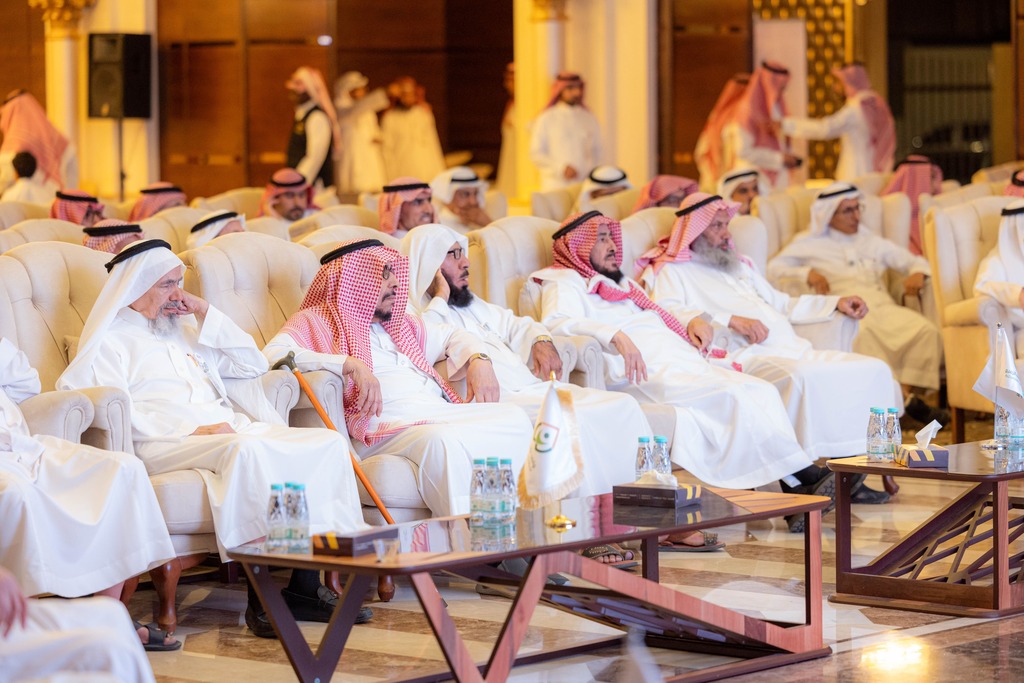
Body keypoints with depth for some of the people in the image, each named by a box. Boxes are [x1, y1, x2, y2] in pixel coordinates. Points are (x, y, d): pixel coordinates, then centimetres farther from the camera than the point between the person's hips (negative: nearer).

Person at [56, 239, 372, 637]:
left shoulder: (185, 329, 29)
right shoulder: (109, 339, 7)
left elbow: (253, 366, 26)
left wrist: (206, 314, 16)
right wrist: (193, 431, -18)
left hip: (228, 430, 8)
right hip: (163, 444, -7)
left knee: (328, 443, -14)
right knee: (245, 450, -39)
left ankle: (306, 585, -20)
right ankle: (261, 599, -40)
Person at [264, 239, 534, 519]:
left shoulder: (399, 325, 33)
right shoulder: (314, 322, 9)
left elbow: (452, 336, 44)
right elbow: (274, 355, -11)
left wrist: (479, 360, 19)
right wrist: (351, 365, -20)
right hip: (385, 422, -8)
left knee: (514, 418, -19)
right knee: (443, 441, -40)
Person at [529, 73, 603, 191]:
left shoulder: (590, 120, 13)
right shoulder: (546, 119, 3)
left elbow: (596, 152, 17)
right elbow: (536, 154, 1)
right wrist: (562, 169, -11)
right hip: (556, 186, -3)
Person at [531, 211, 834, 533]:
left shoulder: (622, 284, 34)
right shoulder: (565, 284, 7)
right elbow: (556, 323, -14)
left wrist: (695, 321, 18)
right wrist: (615, 336, -27)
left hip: (686, 363, 8)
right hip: (645, 376, -8)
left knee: (761, 390, -16)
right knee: (735, 396, -27)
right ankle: (803, 477, -24)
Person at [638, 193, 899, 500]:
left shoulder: (739, 265, 33)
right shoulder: (669, 272, 7)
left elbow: (783, 305, 40)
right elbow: (667, 315, -14)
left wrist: (836, 303, 28)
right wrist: (731, 320, -22)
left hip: (796, 350, 8)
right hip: (745, 358, -8)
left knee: (873, 370, -9)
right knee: (801, 379, -39)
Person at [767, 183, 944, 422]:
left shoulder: (871, 241, 30)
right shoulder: (810, 243, 19)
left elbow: (915, 261, 32)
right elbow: (773, 268, 7)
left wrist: (917, 273, 7)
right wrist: (807, 273, -10)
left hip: (883, 305, 4)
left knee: (925, 329, -27)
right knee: (864, 332, -41)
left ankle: (909, 394, -24)